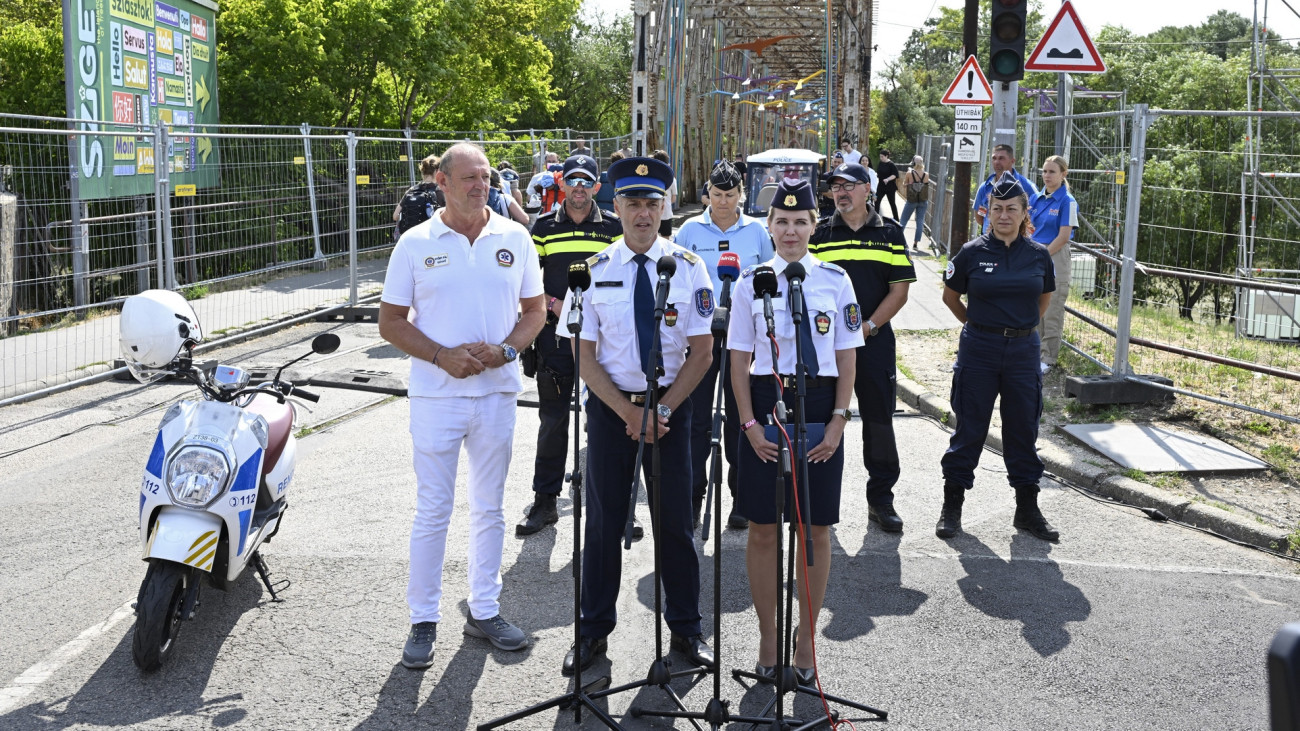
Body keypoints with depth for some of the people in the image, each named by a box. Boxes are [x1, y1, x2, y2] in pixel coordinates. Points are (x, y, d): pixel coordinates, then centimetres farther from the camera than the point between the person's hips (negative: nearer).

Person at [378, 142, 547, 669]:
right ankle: (423, 620, 14)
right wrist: (441, 356, -15)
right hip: (436, 393, -2)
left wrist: (504, 350, -10)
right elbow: (390, 321, -1)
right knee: (432, 510, 2)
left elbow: (535, 310, 9)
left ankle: (484, 611, 25)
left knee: (490, 507, 12)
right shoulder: (416, 244, -2)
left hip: (498, 392, 3)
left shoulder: (515, 238, 4)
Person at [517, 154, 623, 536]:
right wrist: (553, 304, -8)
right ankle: (544, 501, 13)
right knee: (553, 421, 5)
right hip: (556, 334, 1)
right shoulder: (544, 227, 7)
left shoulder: (613, 227, 5)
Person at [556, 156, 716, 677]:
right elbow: (584, 357, -4)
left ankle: (685, 628, 24)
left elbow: (702, 352, -3)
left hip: (672, 406, 0)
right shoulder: (595, 271, -3)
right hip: (610, 407, 0)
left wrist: (662, 409, -12)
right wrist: (630, 413, -12)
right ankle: (594, 629, 23)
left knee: (675, 520, 7)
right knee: (604, 519, 8)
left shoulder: (688, 268, -2)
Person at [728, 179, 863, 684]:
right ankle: (768, 637, 21)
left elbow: (847, 360, 3)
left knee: (816, 529, 7)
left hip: (819, 407, 0)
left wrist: (838, 420, -6)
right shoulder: (751, 282, 1)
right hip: (765, 402, 0)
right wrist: (750, 423, -7)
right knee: (763, 528, 6)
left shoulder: (835, 281, 2)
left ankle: (806, 640, 22)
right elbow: (739, 361, 2)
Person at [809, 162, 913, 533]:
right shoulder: (818, 233, 6)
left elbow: (899, 290, 2)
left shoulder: (890, 233, 5)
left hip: (875, 340, 0)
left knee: (880, 420, 3)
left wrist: (868, 327, -8)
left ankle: (880, 499, 13)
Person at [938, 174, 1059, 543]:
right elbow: (950, 296, 10)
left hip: (1023, 350, 2)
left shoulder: (1039, 255, 1)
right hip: (979, 350, -2)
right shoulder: (972, 253, -5)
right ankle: (952, 507, 14)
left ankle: (1027, 509, 20)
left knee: (1023, 429, 9)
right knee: (970, 428, 4)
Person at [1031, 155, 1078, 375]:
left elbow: (1063, 236, -13)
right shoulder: (1038, 198, 10)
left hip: (1055, 257, -7)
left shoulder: (1067, 201, -9)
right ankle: (1035, 351, 24)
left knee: (1052, 310, -2)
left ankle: (1048, 358, 5)